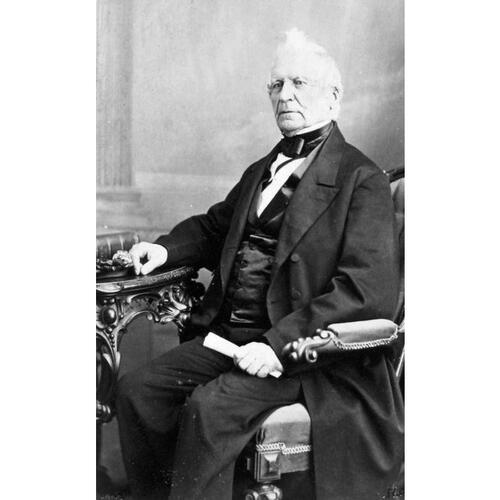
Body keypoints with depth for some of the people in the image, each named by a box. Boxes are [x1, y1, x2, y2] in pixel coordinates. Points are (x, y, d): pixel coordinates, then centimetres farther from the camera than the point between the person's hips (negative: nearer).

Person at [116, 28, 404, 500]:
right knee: (137, 388, -7)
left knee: (209, 406, -27)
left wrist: (279, 343, -23)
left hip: (304, 351, -7)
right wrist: (166, 248, 10)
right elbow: (214, 226, 33)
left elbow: (369, 293, -17)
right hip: (227, 334, 7)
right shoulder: (261, 171, 19)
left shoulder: (362, 179, -7)